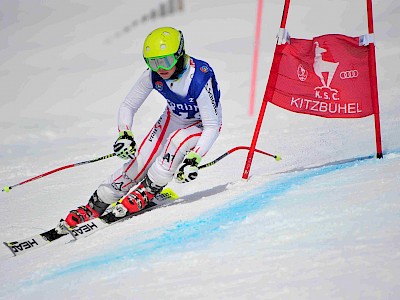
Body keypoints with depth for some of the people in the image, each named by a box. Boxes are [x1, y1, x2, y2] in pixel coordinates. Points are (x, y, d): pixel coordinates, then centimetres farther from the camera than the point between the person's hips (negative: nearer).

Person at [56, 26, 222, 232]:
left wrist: (193, 160, -41)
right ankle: (96, 205, -2)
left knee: (178, 140, -35)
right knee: (138, 162, -11)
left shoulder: (200, 79, -36)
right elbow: (128, 106, -10)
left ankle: (146, 192, -18)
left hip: (203, 124, -4)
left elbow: (212, 127, -31)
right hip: (174, 117, 4)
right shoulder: (153, 75, -21)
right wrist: (125, 135, -28)